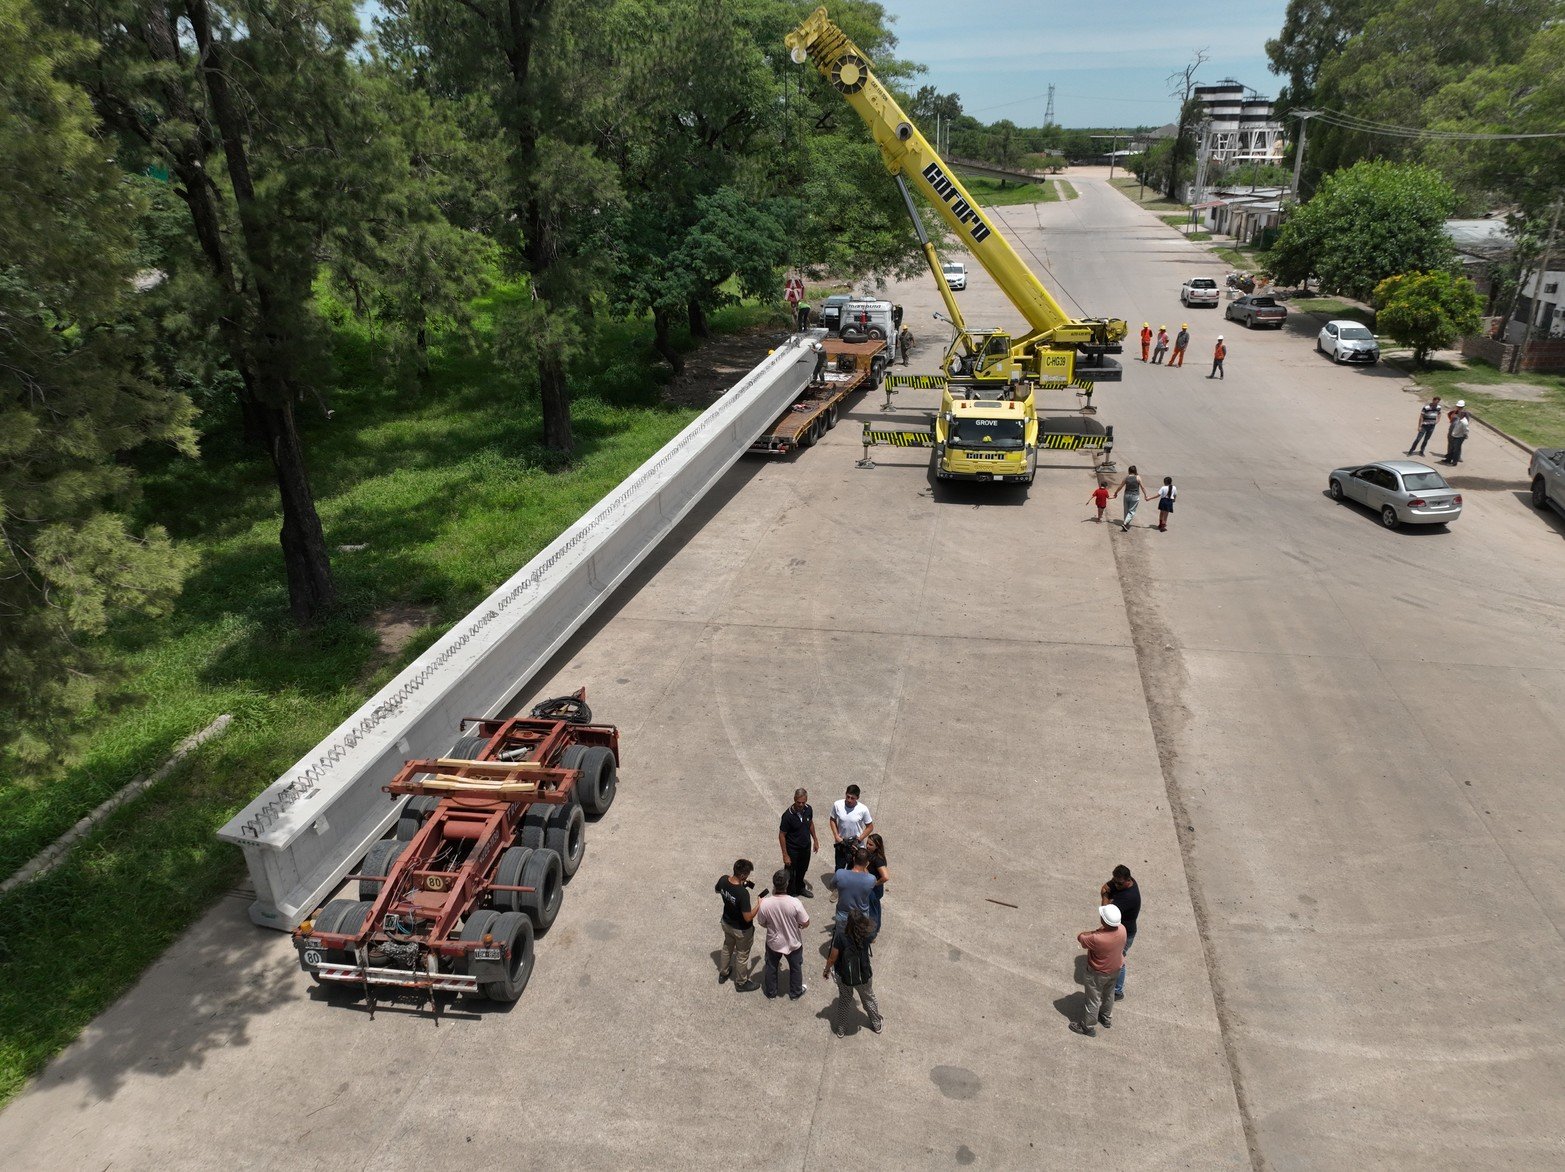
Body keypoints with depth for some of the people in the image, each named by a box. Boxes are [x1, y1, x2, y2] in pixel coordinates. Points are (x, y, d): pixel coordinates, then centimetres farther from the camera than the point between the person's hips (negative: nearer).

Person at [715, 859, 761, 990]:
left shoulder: (723, 880, -21)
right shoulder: (743, 893, -40)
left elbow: (717, 890, 5)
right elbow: (748, 917, -32)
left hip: (726, 923, 6)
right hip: (741, 929, -6)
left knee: (727, 948, 32)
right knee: (742, 955, 20)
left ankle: (723, 974, 54)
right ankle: (741, 983, 43)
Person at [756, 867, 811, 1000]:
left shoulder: (765, 904, -27)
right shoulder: (795, 903, -32)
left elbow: (762, 923, -8)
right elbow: (806, 924, -18)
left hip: (774, 943, 1)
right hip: (793, 943, -1)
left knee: (771, 967, 27)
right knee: (795, 968, 27)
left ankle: (771, 993, 47)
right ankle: (795, 993, 47)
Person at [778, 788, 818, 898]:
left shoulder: (808, 809, -13)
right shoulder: (788, 815, -30)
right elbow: (782, 835, -21)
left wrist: (815, 840, 13)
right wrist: (785, 855, -19)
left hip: (806, 847, 6)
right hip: (793, 849, -6)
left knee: (803, 870, 27)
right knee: (791, 873, 12)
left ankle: (800, 888, 51)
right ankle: (790, 894, 34)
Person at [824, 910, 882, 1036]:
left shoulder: (841, 936, -32)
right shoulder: (867, 935, -27)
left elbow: (832, 958, -19)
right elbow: (873, 940, 1)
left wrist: (826, 970, 0)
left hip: (844, 976, -1)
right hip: (864, 975, 1)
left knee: (844, 1001, 27)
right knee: (869, 998, 29)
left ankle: (840, 1029, 45)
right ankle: (877, 1025, 51)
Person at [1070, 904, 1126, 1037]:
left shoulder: (1097, 939, -41)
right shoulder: (1122, 929, -23)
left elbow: (1080, 937, -20)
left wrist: (1094, 931, -6)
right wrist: (1100, 930, -9)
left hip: (1098, 973, -6)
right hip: (1115, 969, 6)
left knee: (1093, 1000, 17)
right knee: (1108, 995, 31)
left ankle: (1088, 1027, 37)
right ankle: (1106, 1019, 54)